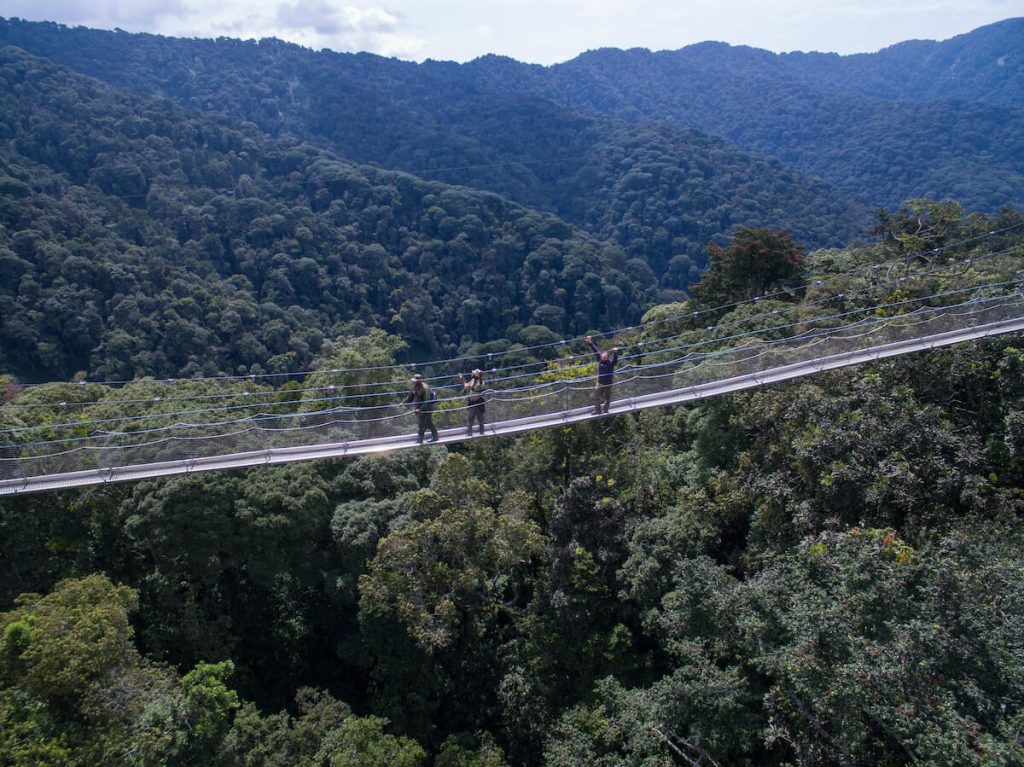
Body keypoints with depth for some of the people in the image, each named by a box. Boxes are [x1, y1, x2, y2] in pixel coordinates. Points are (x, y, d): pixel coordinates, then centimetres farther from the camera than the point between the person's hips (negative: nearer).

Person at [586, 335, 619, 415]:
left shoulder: (611, 363, -18)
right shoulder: (600, 360, -8)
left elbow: (615, 359, -38)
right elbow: (595, 350, -6)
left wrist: (615, 352, -57)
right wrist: (590, 343, -9)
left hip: (608, 383, -3)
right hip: (600, 382, 3)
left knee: (607, 398, 11)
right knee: (596, 397, 6)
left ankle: (605, 410, 27)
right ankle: (597, 410, 21)